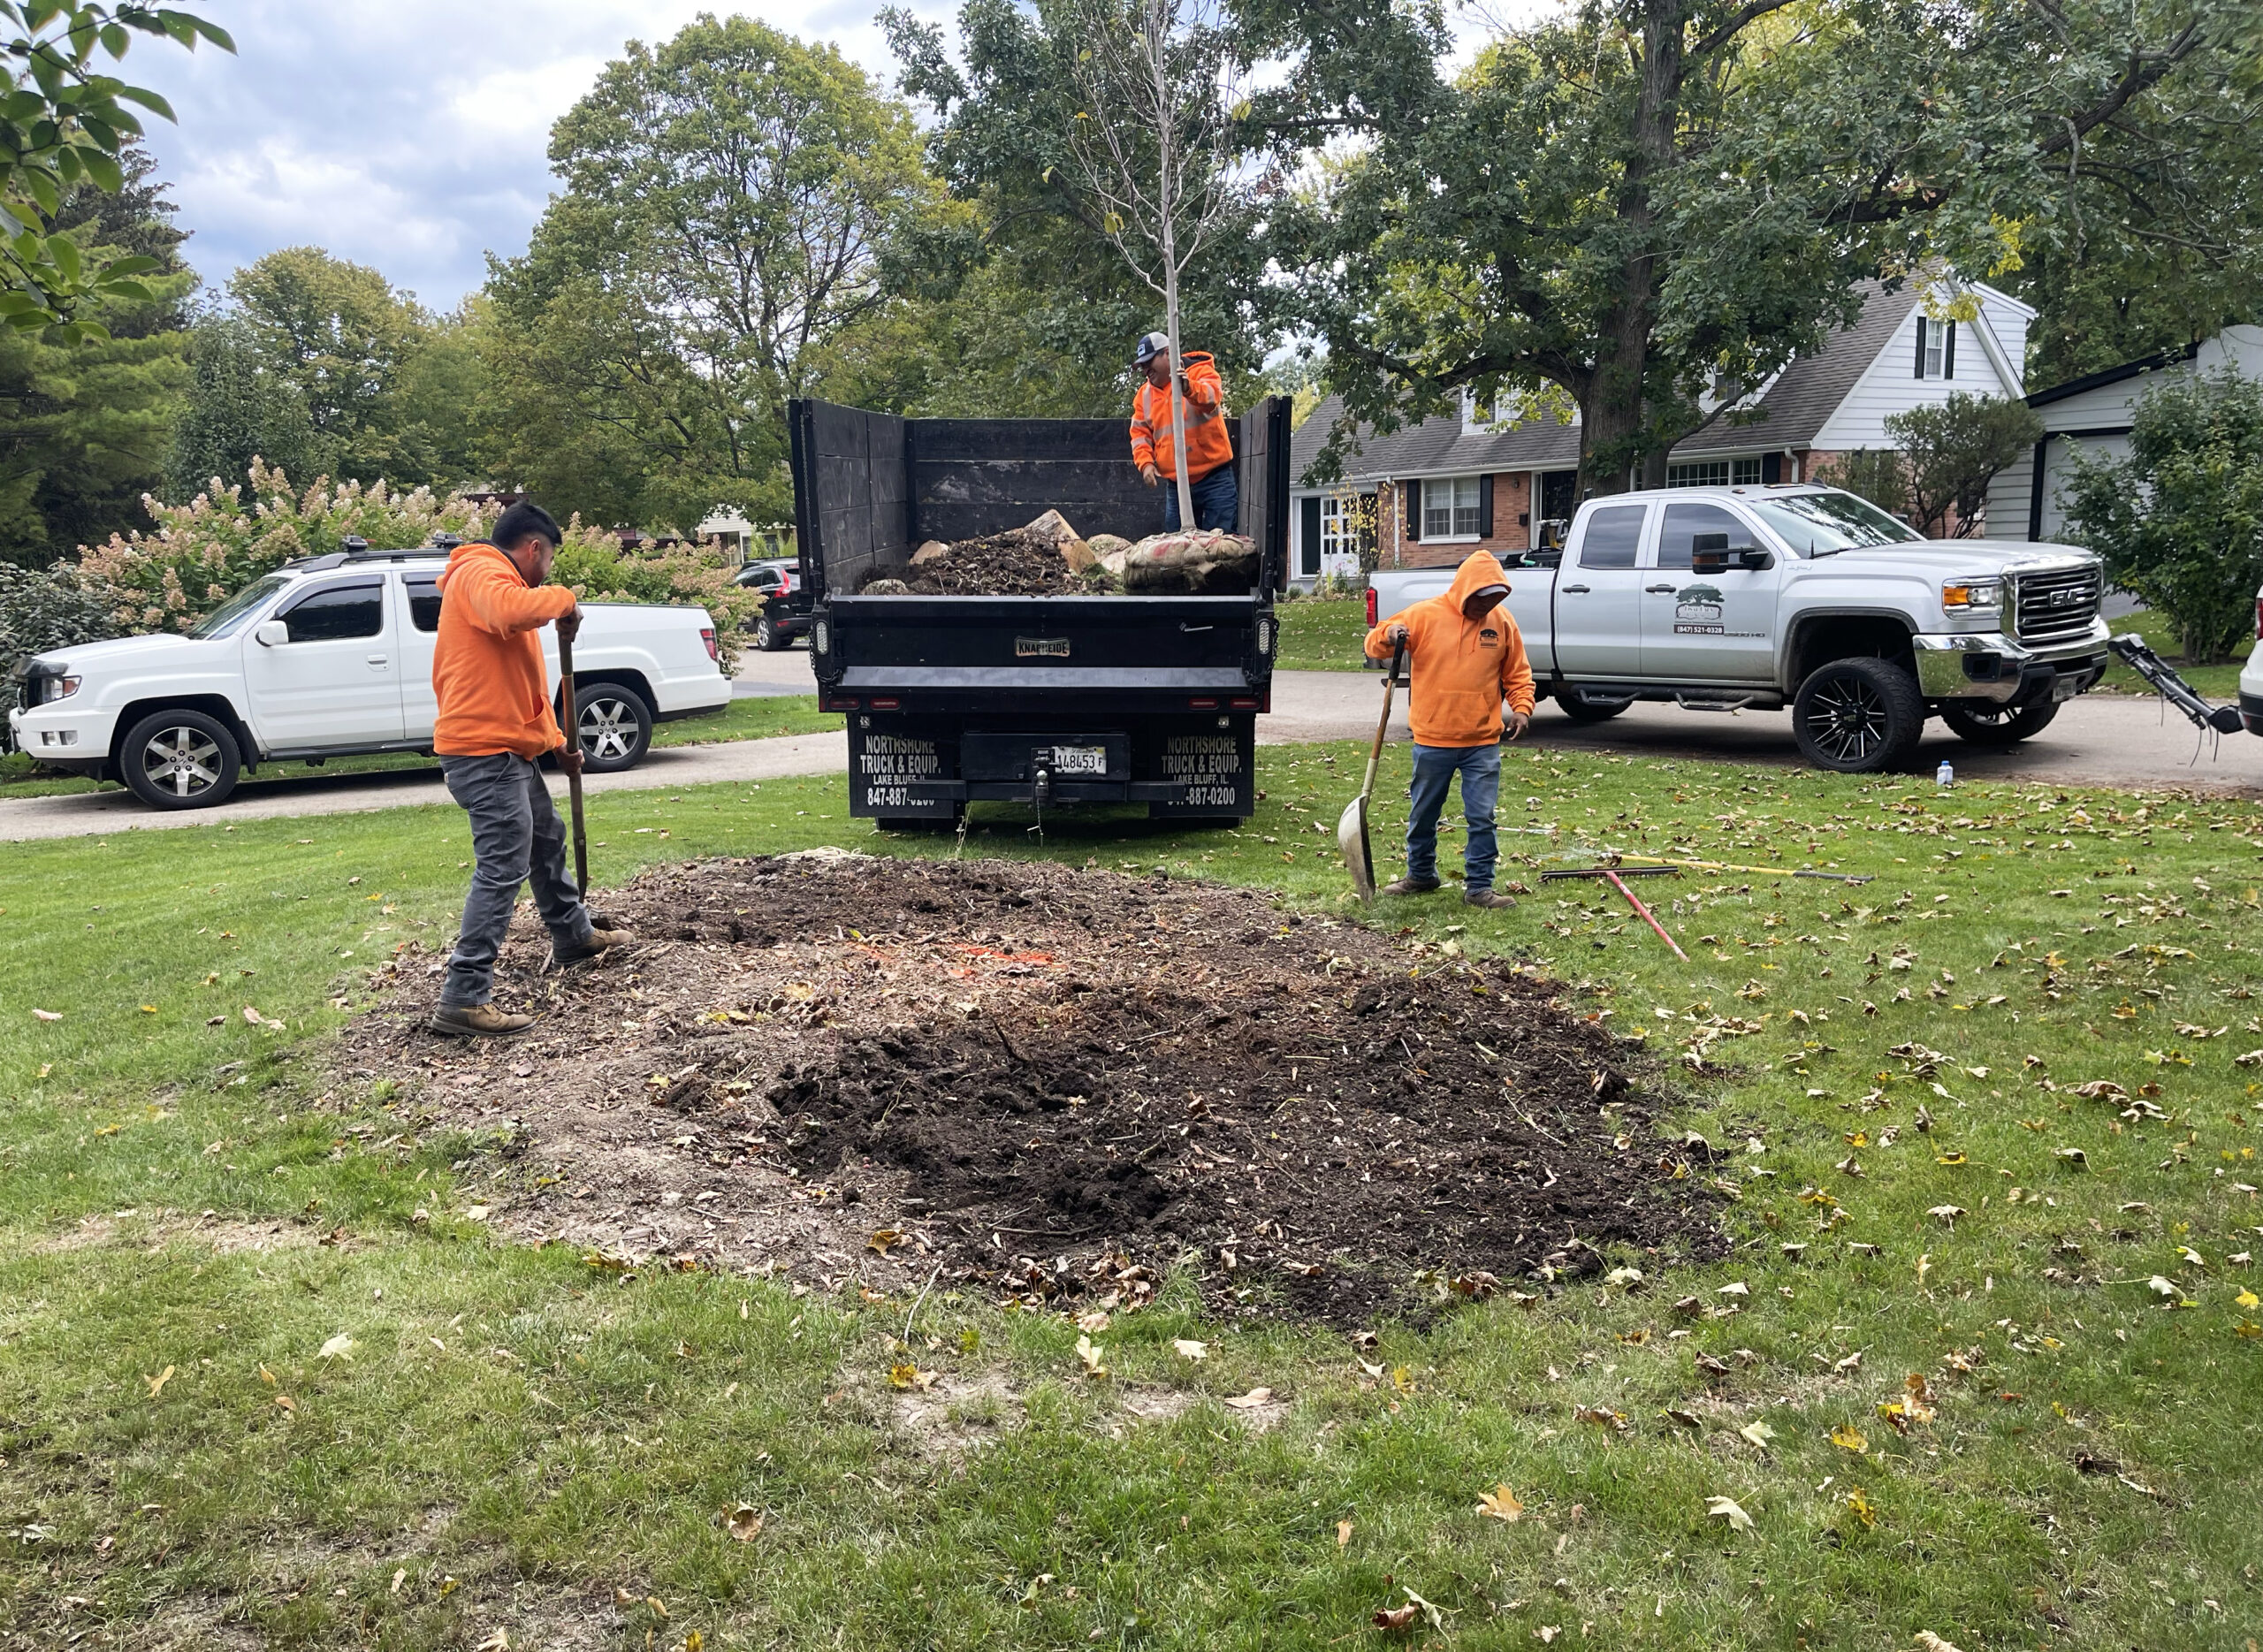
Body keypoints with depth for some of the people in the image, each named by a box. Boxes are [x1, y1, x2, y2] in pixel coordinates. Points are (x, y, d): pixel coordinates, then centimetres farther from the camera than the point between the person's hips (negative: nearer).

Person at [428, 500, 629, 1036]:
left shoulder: (499, 581, 24)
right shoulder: (481, 573, -10)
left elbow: (526, 684, 29)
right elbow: (512, 610, -37)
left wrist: (558, 742, 25)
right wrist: (563, 599, -18)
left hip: (508, 750, 11)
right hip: (484, 751, -11)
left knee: (547, 839, 26)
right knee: (502, 868, -14)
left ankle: (574, 934, 47)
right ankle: (463, 998, -14)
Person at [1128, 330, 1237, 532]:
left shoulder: (1200, 371, -4)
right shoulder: (1144, 394, 12)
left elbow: (1212, 394, -25)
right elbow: (1140, 433, 12)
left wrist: (1189, 388, -47)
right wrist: (1145, 463, -7)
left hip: (1214, 478, -5)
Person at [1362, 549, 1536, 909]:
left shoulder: (1502, 622, 3)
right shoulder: (1424, 615, -5)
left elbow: (1517, 674, 13)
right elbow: (1374, 646, -3)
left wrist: (1521, 707, -3)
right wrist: (1388, 636, -25)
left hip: (1482, 743, 1)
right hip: (1433, 741, -1)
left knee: (1482, 818, -1)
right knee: (1423, 814, 13)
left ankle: (1479, 887, 9)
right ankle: (1420, 875, 31)